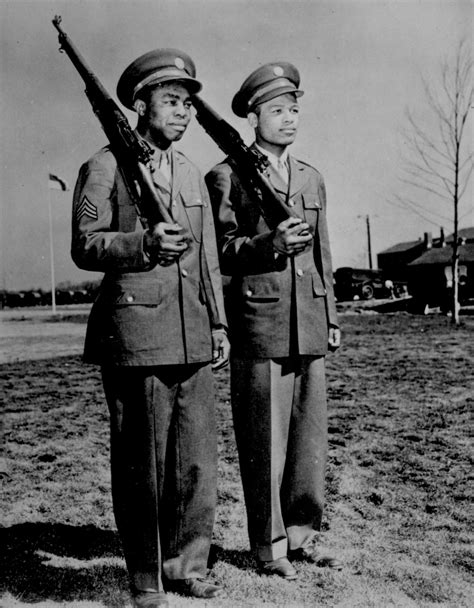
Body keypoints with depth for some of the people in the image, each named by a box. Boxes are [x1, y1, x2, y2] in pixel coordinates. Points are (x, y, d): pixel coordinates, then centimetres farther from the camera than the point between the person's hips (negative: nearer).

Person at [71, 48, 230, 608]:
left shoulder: (192, 176, 20)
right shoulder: (105, 167, 3)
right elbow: (84, 245, -5)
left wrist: (220, 324, 13)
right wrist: (143, 244, -21)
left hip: (192, 337, 6)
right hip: (134, 333, -5)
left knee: (197, 461, 7)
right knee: (141, 467, 3)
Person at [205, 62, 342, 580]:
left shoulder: (312, 179, 18)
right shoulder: (227, 177, 1)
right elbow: (218, 251, -3)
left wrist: (331, 318, 17)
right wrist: (270, 244, -19)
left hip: (309, 327, 6)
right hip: (258, 328, -5)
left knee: (309, 436, 10)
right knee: (264, 443, 1)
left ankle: (300, 535, 24)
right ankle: (269, 546, 15)